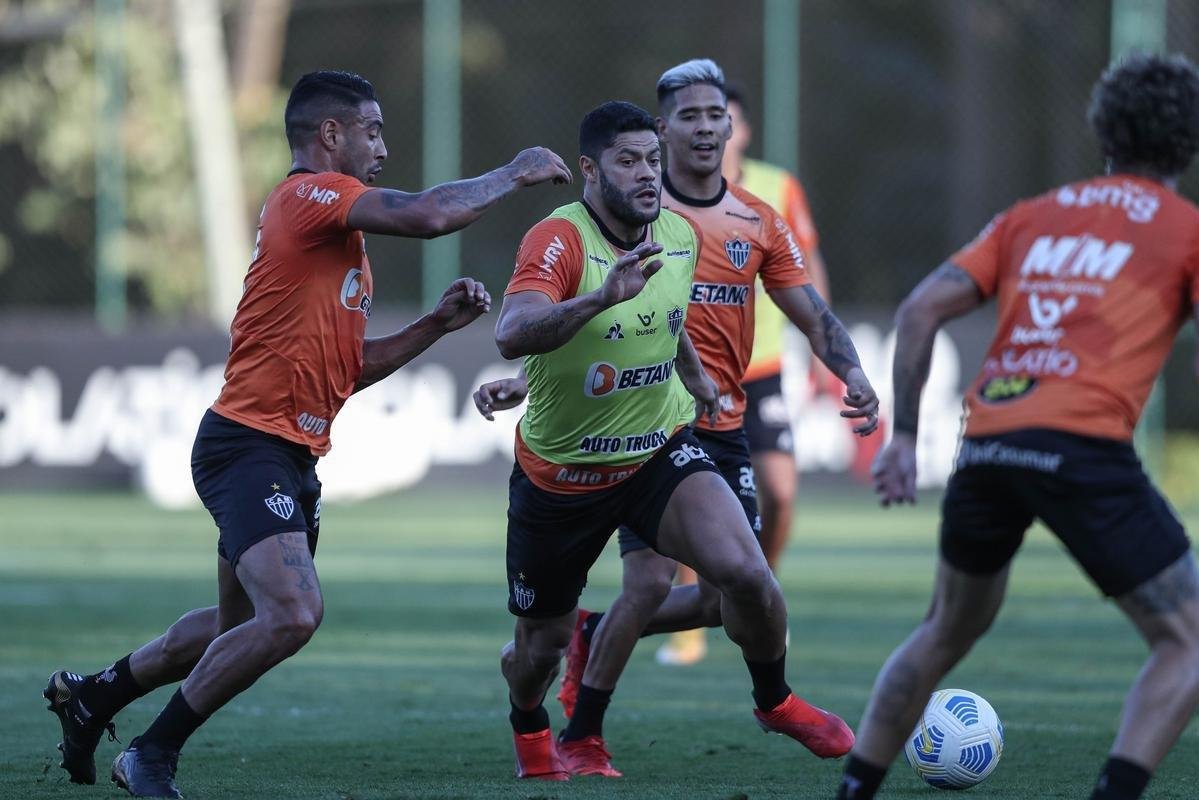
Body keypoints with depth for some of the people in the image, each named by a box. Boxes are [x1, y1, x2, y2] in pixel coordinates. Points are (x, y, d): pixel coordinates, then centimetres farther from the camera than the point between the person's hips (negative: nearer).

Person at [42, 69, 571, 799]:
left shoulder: (340, 230, 20)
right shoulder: (310, 196, -11)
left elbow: (349, 368, 22)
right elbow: (428, 216, -25)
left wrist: (437, 323, 12)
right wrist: (514, 175, -10)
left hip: (295, 460, 11)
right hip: (249, 445, -11)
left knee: (241, 626, 20)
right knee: (293, 614, -23)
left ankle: (92, 695, 37)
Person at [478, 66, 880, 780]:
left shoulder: (759, 224, 8)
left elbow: (812, 313, 8)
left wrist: (852, 372, -10)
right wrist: (528, 380, -11)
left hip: (723, 432, 5)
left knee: (734, 593, 0)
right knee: (651, 581, -13)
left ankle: (596, 634, 25)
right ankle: (581, 737, 3)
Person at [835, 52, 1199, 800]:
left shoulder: (1032, 216, 22)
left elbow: (921, 310, 14)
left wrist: (905, 436, 17)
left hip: (986, 442, 6)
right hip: (1084, 448, -5)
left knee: (948, 631, 27)